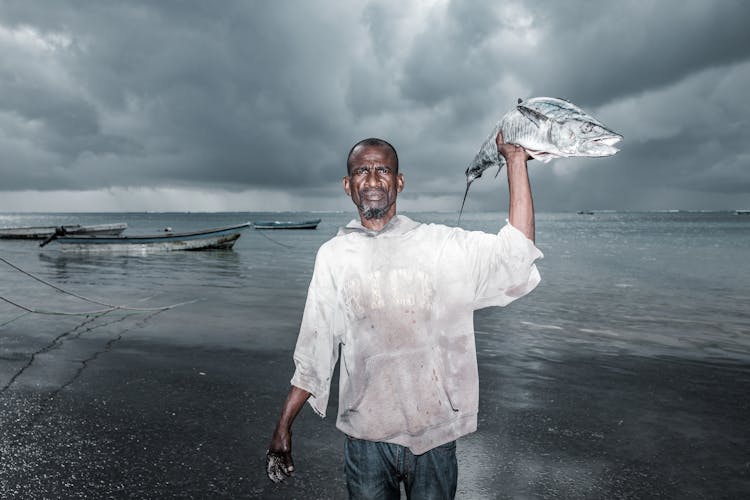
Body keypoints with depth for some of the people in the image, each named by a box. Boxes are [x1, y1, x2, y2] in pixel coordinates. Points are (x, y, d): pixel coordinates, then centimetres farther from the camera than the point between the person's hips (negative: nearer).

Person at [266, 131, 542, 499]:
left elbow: (516, 254, -15)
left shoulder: (440, 245, -3)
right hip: (365, 437, 1)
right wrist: (283, 426, 5)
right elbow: (312, 354, 5)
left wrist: (515, 161, -16)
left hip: (434, 433, 0)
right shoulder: (333, 256, 0)